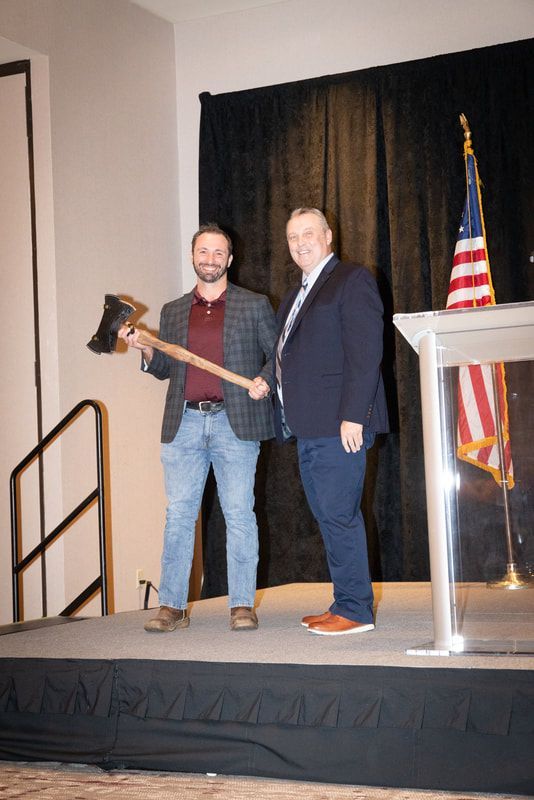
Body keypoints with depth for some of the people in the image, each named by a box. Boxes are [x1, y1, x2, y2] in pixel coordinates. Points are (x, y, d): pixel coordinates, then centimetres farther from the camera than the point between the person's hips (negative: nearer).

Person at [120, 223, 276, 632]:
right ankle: (172, 606, 8)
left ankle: (242, 605, 5)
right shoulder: (173, 312, 17)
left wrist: (264, 380, -10)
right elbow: (164, 368, 18)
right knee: (179, 514, 2)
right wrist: (145, 349, 0)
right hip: (184, 423, 3)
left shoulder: (254, 306, 8)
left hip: (235, 423, -2)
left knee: (239, 514, -2)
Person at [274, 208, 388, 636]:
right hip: (308, 427, 9)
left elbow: (365, 353, -13)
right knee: (330, 517, 11)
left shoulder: (353, 280, -4)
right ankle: (346, 604, 18)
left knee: (338, 515, -9)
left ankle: (355, 609, -2)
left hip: (338, 424, -9)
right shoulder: (294, 298, 24)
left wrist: (353, 416, -20)